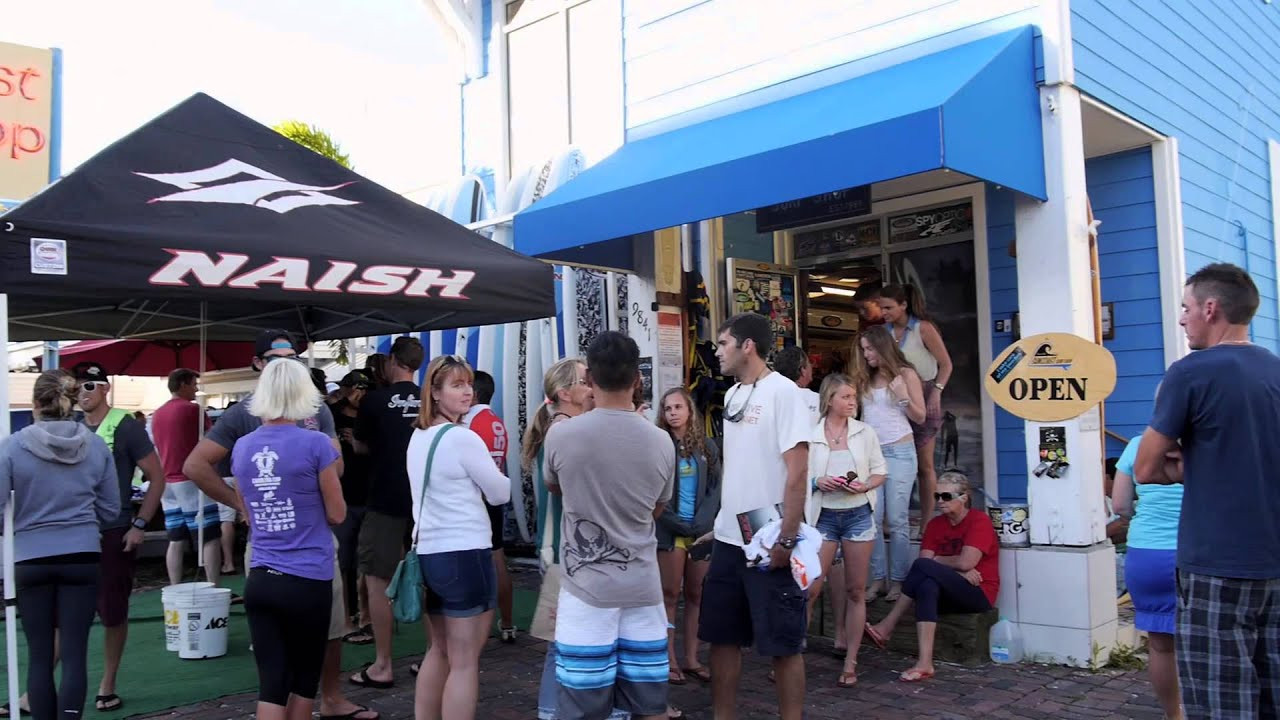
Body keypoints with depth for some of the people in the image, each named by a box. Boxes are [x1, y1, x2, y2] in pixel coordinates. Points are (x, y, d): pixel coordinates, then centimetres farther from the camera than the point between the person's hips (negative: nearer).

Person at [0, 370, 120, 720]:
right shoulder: (96, 446, -1)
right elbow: (110, 510, 5)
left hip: (31, 560, -1)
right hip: (83, 558, 1)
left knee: (39, 655, 10)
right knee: (74, 653, 3)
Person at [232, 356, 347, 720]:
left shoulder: (242, 448, 5)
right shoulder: (315, 444, -10)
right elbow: (337, 514, -3)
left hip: (259, 580, 4)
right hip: (308, 581, -3)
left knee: (271, 681, 5)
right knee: (305, 678, 13)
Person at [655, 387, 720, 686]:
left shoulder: (707, 446, 6)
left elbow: (716, 488, 4)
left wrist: (701, 523, -9)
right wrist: (677, 523, -11)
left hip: (702, 531, 4)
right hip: (670, 530, -3)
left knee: (696, 595, 8)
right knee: (670, 594, 2)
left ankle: (691, 658, 16)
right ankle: (670, 660, 8)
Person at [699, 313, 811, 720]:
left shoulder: (782, 392, -11)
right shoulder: (732, 395, 12)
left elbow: (797, 473, -16)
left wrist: (786, 539, -18)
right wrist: (722, 523, 14)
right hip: (729, 539, 8)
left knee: (783, 644, 3)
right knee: (722, 637, 14)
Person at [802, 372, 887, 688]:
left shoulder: (865, 432, 4)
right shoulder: (810, 435, -2)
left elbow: (880, 472, 8)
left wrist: (864, 486, -11)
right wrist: (817, 482, -16)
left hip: (858, 514, 2)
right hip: (824, 516, -2)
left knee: (856, 590, 7)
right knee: (810, 587, -7)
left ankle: (850, 662, 15)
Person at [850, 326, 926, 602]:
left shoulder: (905, 374, 3)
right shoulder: (864, 379, 14)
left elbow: (920, 417, 3)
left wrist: (903, 397, -13)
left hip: (899, 451, -4)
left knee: (897, 520, -4)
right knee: (872, 518, -2)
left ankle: (898, 581, 1)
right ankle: (877, 579, 4)